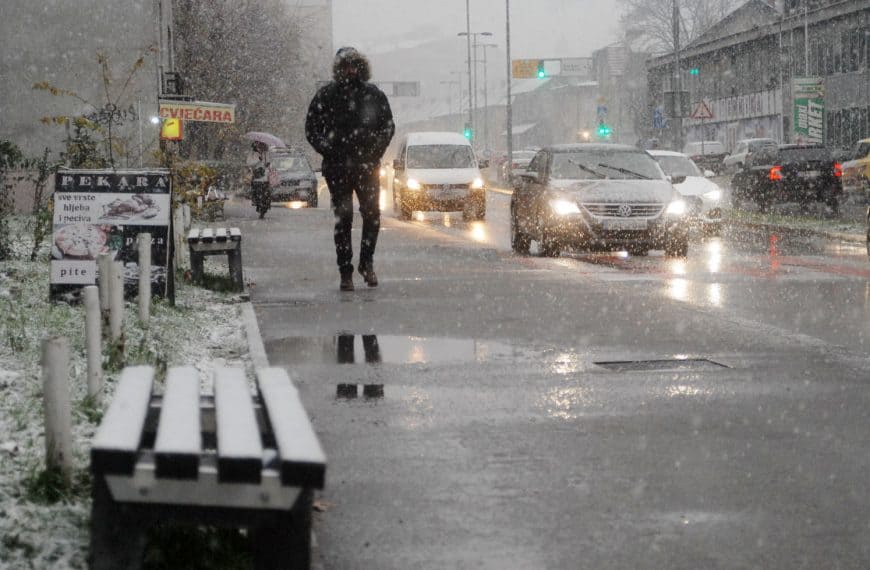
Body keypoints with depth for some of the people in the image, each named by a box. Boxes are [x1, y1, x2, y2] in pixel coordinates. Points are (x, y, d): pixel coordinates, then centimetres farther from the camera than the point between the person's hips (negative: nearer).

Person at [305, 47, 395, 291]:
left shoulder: (374, 94, 7)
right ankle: (345, 272, 4)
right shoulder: (327, 95, 1)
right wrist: (330, 152, -7)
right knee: (343, 220, -1)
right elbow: (312, 129, 5)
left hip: (367, 167, 1)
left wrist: (374, 153, -1)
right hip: (338, 168, -1)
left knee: (372, 215, -4)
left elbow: (388, 126, 13)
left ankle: (367, 262, 16)